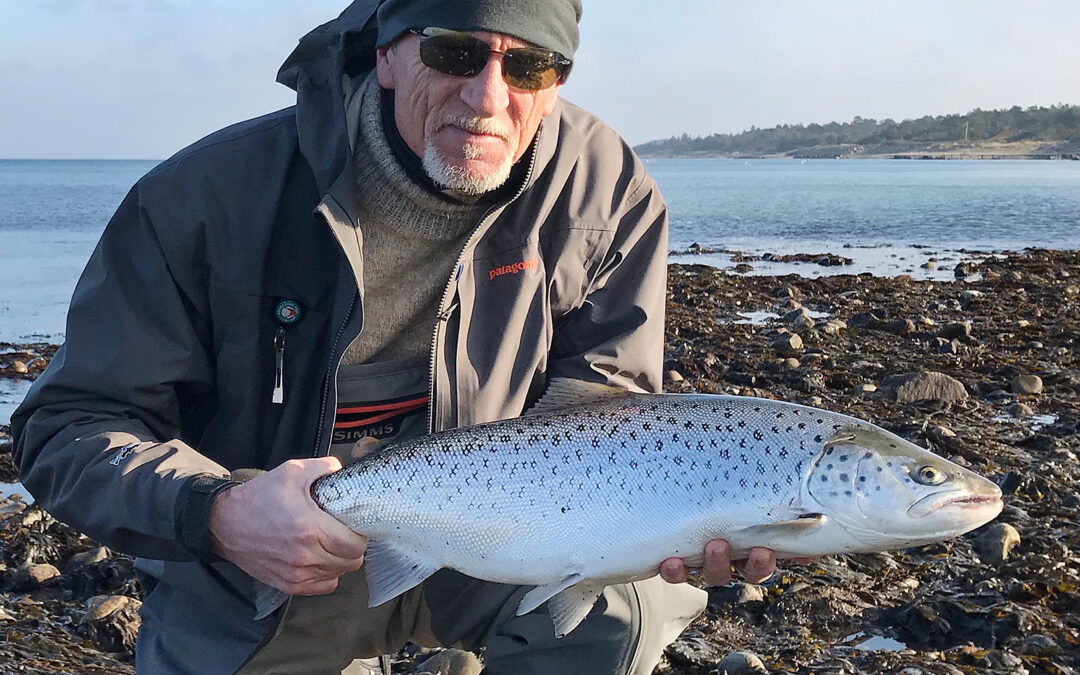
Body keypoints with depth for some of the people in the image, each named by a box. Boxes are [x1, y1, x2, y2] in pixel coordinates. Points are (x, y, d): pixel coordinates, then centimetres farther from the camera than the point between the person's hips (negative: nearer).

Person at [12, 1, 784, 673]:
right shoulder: (220, 190, -19)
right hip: (254, 571, 0)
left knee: (622, 605, -24)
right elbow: (71, 425, -15)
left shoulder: (604, 190, -14)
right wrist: (217, 514, -35)